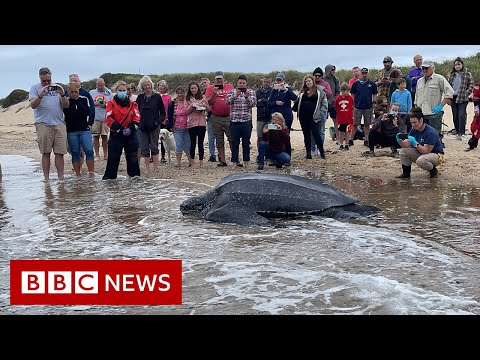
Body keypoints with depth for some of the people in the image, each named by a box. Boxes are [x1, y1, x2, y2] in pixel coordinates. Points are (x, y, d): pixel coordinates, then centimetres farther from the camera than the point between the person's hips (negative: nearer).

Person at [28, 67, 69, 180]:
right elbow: (32, 105, -5)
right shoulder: (35, 88, 9)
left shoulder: (57, 87, 16)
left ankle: (61, 178, -1)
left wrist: (63, 95, -9)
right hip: (43, 124, -2)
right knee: (46, 153, -1)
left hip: (59, 123, 2)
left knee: (60, 153, -2)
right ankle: (46, 178, 2)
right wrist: (40, 95, -21)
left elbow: (66, 105, 10)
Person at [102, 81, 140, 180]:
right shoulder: (111, 103, -1)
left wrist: (131, 128, -13)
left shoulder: (132, 104, 7)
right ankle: (108, 178, 8)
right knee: (113, 158, 0)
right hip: (116, 134, -2)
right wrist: (119, 128, -16)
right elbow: (108, 119, -8)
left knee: (132, 157, 8)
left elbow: (136, 117, 3)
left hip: (130, 135, 2)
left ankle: (135, 177, 17)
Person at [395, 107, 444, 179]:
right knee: (403, 151, -11)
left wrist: (415, 143, -42)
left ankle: (433, 170, -5)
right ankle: (406, 173, 2)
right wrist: (400, 141, -29)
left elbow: (426, 151, -30)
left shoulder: (431, 132, -25)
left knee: (421, 161, -38)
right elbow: (406, 144, -8)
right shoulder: (414, 130, -3)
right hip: (421, 153, 7)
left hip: (435, 154, -7)